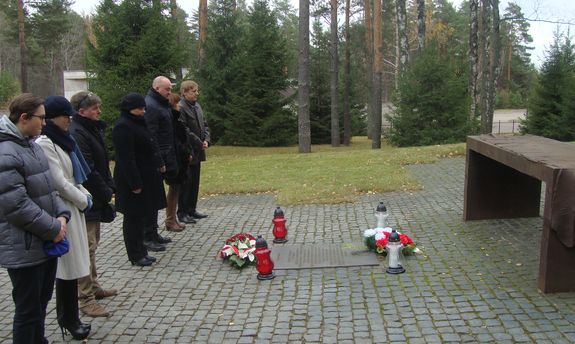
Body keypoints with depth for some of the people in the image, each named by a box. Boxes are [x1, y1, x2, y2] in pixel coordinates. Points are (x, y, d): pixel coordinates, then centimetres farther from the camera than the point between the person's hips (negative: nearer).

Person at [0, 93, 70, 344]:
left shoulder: (32, 145, 10)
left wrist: (61, 215, -1)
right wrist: (53, 228, -16)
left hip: (46, 242, 9)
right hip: (25, 249, -9)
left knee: (41, 303, 22)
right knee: (28, 311, 4)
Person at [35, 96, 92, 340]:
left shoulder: (61, 140, 12)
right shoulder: (44, 144, -16)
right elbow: (59, 183, -18)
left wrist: (85, 196, 6)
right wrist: (83, 201, -7)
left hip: (72, 208, 9)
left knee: (71, 265, 13)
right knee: (68, 266, 0)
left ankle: (68, 317, 23)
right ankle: (68, 319, 13)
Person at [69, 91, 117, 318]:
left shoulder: (92, 129, 14)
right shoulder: (76, 134, -18)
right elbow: (88, 171, -23)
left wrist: (111, 188, 8)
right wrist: (107, 194, -15)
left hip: (95, 199, 10)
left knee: (92, 245, 19)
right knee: (87, 248, -5)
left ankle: (93, 286, 32)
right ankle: (86, 298, 3)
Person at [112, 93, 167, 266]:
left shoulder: (137, 123, 13)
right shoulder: (123, 127, -18)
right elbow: (126, 158, -22)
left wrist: (158, 163, 14)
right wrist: (135, 183, -22)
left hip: (145, 177, 10)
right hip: (132, 180, -10)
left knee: (140, 216, 16)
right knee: (133, 217, 1)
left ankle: (141, 251, 25)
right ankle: (135, 255, 11)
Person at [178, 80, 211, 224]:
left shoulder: (197, 106, 13)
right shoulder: (180, 107, -14)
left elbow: (204, 125, 17)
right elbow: (184, 130, -19)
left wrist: (206, 140, 0)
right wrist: (199, 143, -14)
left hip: (197, 152, 8)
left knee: (195, 181, 13)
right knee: (186, 182, -3)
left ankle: (192, 209, 23)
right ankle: (182, 213, 6)